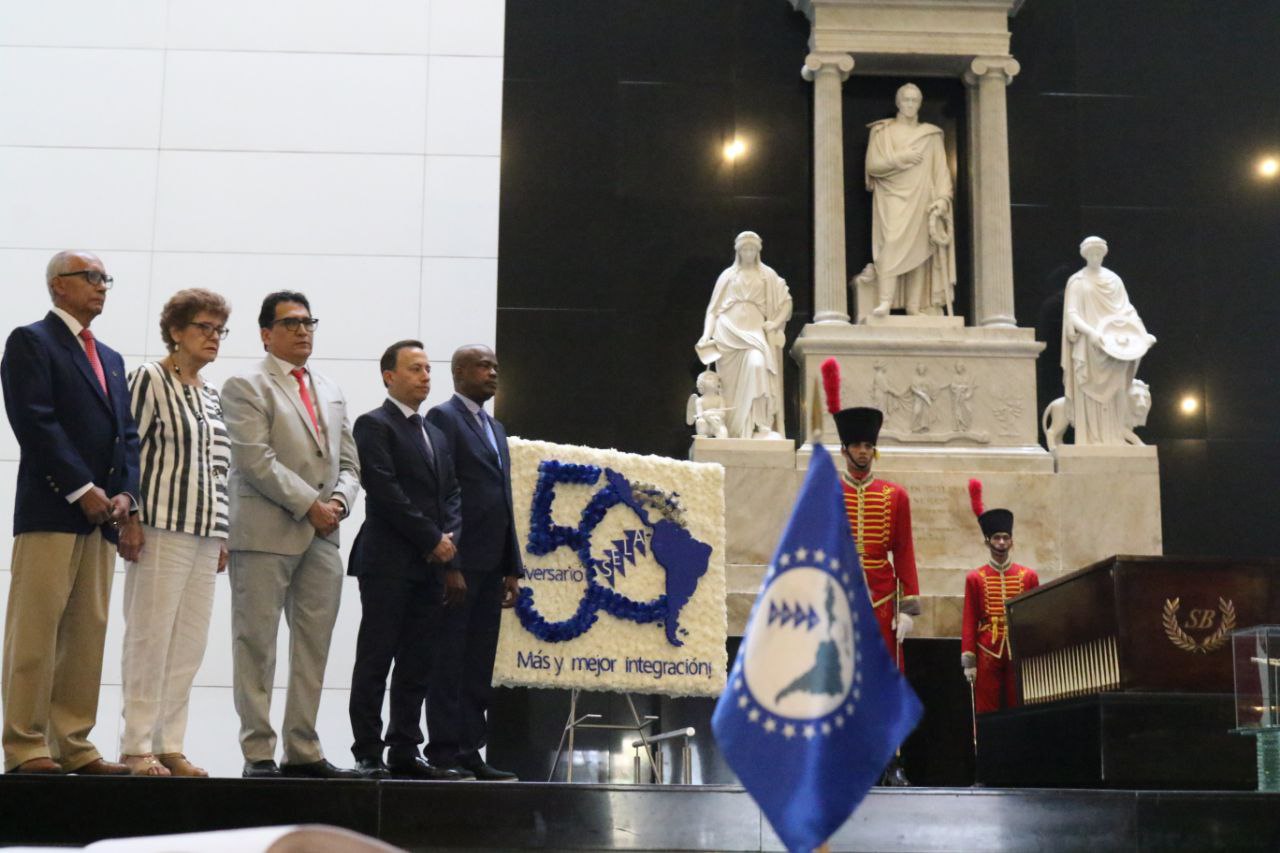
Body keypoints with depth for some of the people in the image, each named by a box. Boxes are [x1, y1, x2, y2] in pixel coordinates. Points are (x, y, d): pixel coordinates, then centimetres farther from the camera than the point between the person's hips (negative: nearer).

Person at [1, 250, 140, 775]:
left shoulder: (111, 359, 23)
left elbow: (128, 433, 17)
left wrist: (124, 494, 0)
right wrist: (82, 490, -14)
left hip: (100, 514, 7)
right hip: (49, 511, -7)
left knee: (88, 634, 5)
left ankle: (73, 746, 7)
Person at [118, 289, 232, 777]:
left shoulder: (211, 396, 18)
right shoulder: (150, 380, -2)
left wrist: (223, 535, 15)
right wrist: (129, 519, -12)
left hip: (205, 533, 7)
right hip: (162, 527, -7)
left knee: (190, 644, 5)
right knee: (150, 637, -5)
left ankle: (170, 746, 10)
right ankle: (137, 747, 0)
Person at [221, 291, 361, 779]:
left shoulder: (331, 393, 20)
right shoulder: (246, 388, -1)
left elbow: (347, 461, 17)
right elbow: (256, 460, -12)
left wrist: (338, 501, -3)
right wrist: (309, 505, -14)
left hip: (321, 537, 7)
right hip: (266, 535, -6)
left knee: (313, 649, 6)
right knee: (256, 647, -2)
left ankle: (303, 751, 12)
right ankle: (257, 752, 3)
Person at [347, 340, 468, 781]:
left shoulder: (436, 434, 20)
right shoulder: (374, 425, -3)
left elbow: (450, 494, 17)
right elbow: (385, 491, -13)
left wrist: (448, 539, -2)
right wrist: (433, 539, -13)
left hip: (430, 564, 7)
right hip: (388, 562, -7)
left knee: (417, 665, 7)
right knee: (375, 661, -2)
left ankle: (405, 752, 12)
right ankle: (368, 754, 1)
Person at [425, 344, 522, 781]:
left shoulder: (495, 428, 21)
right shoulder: (443, 418, -5)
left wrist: (512, 568, 15)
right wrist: (448, 564, -19)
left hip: (489, 565, 8)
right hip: (458, 563, -8)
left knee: (479, 665, 10)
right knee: (449, 661, -3)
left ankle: (469, 750, 15)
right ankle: (445, 752, 2)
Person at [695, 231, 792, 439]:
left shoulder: (767, 274, 13)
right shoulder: (728, 275, 13)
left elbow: (786, 301, 12)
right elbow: (714, 307, 11)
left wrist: (776, 322, -5)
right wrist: (707, 334, 0)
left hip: (755, 330, -2)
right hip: (729, 331, 2)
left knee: (757, 364, -29)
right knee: (732, 386, -2)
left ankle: (760, 425, -31)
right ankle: (733, 431, 3)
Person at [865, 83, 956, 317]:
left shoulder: (931, 134, 13)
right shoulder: (882, 132, 8)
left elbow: (941, 170, 7)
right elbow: (872, 165, 0)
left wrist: (943, 198, -7)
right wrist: (900, 158, -11)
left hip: (921, 200, 3)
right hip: (892, 199, -2)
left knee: (919, 249, -4)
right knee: (892, 243, -20)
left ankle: (916, 307, -4)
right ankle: (885, 302, -29)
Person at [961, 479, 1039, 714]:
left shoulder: (1028, 576, 7)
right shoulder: (975, 578, 4)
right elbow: (969, 621, 2)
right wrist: (968, 661, -4)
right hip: (988, 653, -1)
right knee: (987, 712, 0)